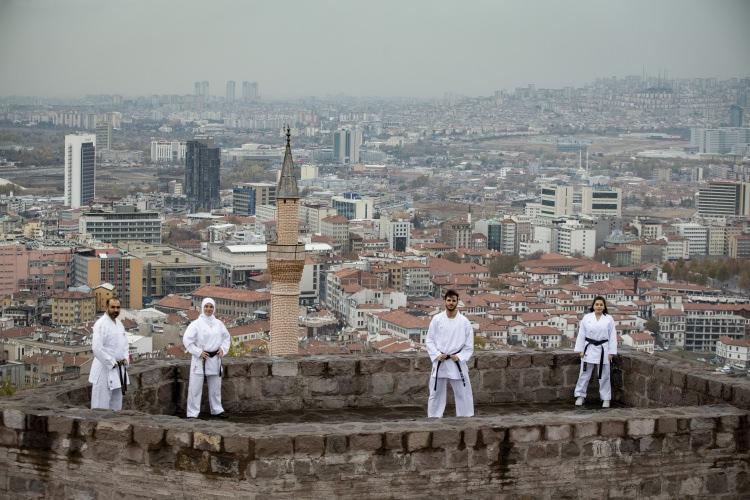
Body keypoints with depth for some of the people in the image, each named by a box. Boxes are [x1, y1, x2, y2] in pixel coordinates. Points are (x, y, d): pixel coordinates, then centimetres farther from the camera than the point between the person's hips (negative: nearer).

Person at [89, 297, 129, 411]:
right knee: (101, 407, -7)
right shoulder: (100, 324, -14)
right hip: (104, 369, -8)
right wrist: (112, 363, -17)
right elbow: (97, 348, -21)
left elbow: (124, 344, 20)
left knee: (116, 407, 13)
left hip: (118, 371, 8)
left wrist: (125, 359, 1)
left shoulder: (119, 324, 13)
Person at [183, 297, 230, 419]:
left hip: (215, 358, 5)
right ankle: (192, 413, -2)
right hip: (200, 359, -5)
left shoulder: (219, 324, 7)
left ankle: (217, 410, 29)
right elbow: (187, 339, -9)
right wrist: (198, 352, -14)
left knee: (215, 386, 16)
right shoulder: (196, 324, -8)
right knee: (195, 387, -5)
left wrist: (223, 349, 2)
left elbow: (226, 337, 19)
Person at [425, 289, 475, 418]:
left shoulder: (464, 322, -2)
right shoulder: (437, 319, -1)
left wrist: (459, 357, -11)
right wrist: (437, 355, -11)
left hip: (457, 363, 0)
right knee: (436, 394, 8)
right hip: (440, 362, 0)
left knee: (464, 394, 3)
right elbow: (429, 340, 1)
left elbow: (469, 346, 1)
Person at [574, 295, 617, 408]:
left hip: (603, 350, -1)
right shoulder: (586, 318, 1)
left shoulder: (609, 319, 0)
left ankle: (606, 398, 15)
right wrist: (580, 350, -1)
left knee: (604, 375, 5)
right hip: (589, 349, 1)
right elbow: (581, 334, 3)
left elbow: (612, 336, 0)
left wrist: (611, 352, -4)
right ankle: (580, 396, 15)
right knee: (584, 373, 4)